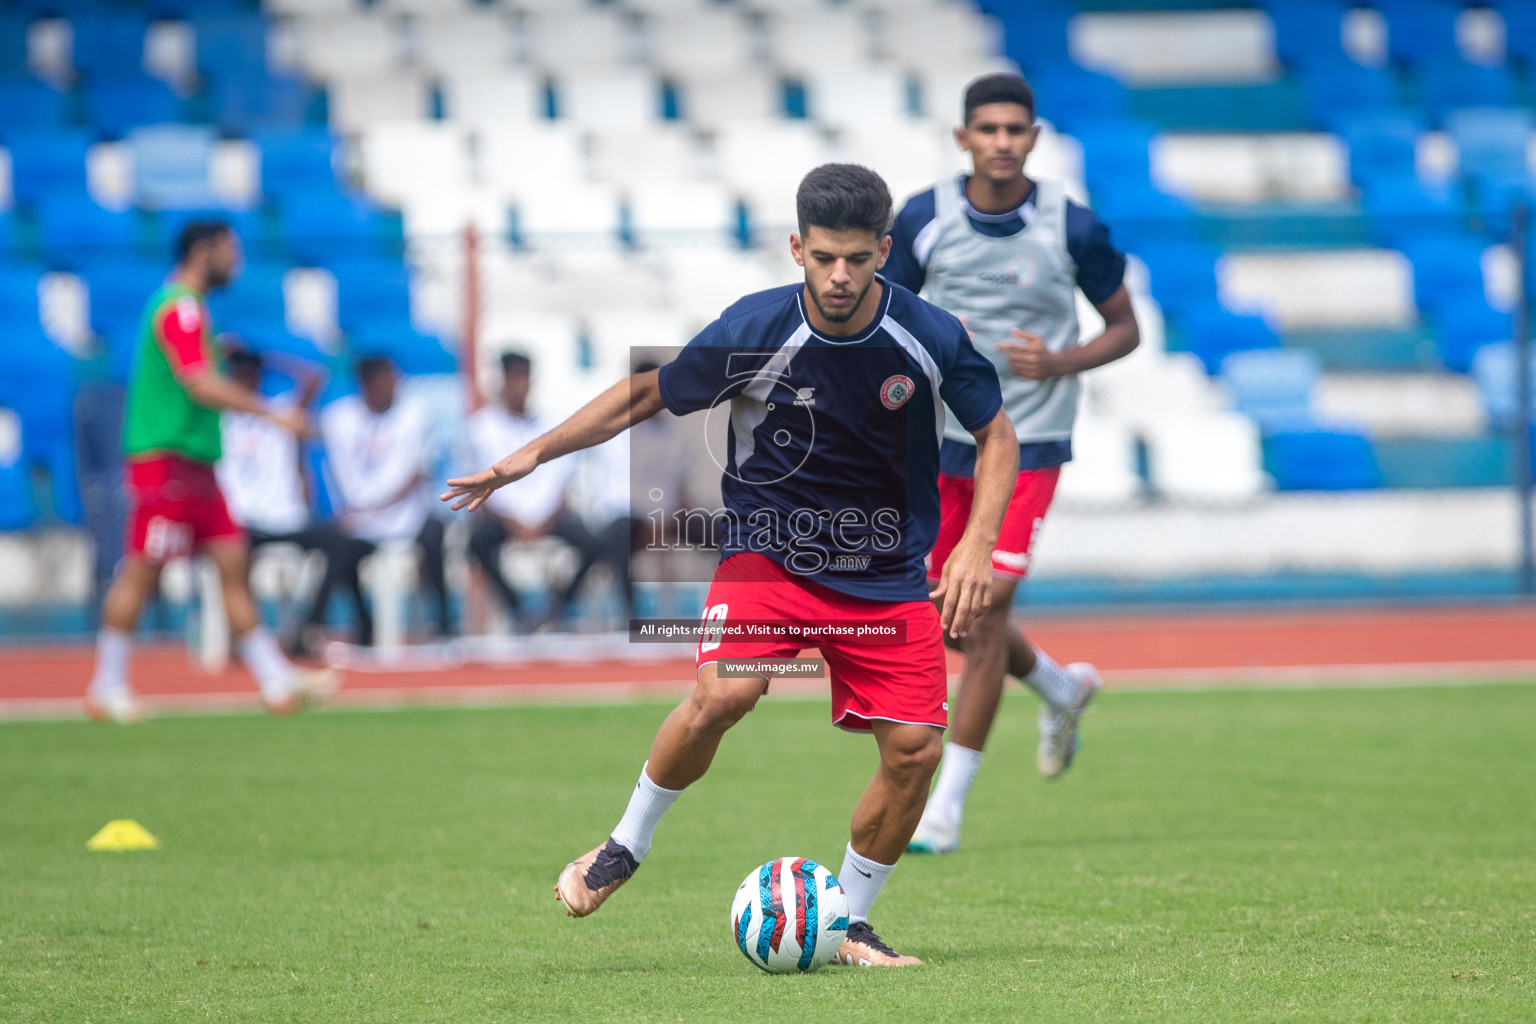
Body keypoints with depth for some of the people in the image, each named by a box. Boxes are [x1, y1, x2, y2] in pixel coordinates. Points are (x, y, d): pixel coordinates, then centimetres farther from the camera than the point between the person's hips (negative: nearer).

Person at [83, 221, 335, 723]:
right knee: (142, 569, -6)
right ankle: (107, 686, 1)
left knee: (232, 563, 6)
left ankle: (277, 681, 4)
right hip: (166, 458, -10)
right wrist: (273, 413, -20)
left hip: (194, 463, 10)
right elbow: (201, 385, -21)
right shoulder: (179, 308, -13)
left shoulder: (188, 308, 18)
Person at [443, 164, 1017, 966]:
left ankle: (848, 923, 12)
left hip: (889, 574, 2)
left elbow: (996, 435, 2)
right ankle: (627, 845, -4)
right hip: (768, 547, -2)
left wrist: (975, 547, -12)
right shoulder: (754, 331, -16)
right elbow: (645, 396, -2)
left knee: (915, 748, -9)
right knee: (725, 692, -28)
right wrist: (531, 456, -6)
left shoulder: (931, 337, -13)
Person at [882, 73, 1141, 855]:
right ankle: (1061, 689, 43)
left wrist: (1059, 363, -17)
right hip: (942, 439, 4)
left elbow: (1124, 328, 2)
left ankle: (947, 805, -4)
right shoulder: (924, 219, -4)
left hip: (1029, 444, -4)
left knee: (984, 612, -11)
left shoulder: (1072, 229, -9)